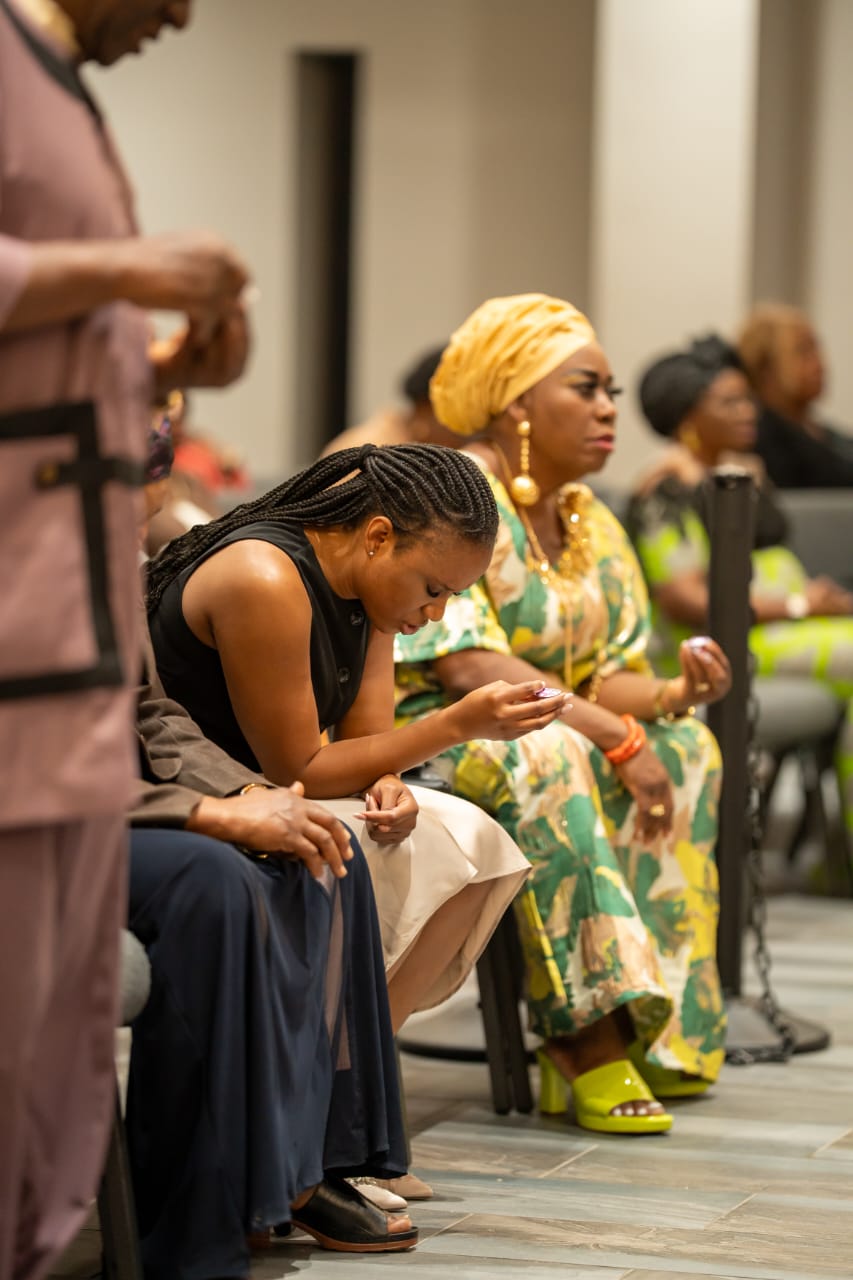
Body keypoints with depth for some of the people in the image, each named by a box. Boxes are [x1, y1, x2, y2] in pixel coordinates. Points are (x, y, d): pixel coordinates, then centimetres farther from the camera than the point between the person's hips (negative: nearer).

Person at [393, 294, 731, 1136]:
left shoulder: (592, 526, 12)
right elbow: (464, 665, -24)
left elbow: (607, 679, 7)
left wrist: (677, 693, -17)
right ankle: (591, 1039, -35)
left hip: (553, 740, 8)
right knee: (542, 758, -35)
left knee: (686, 747, -12)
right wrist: (613, 734, -27)